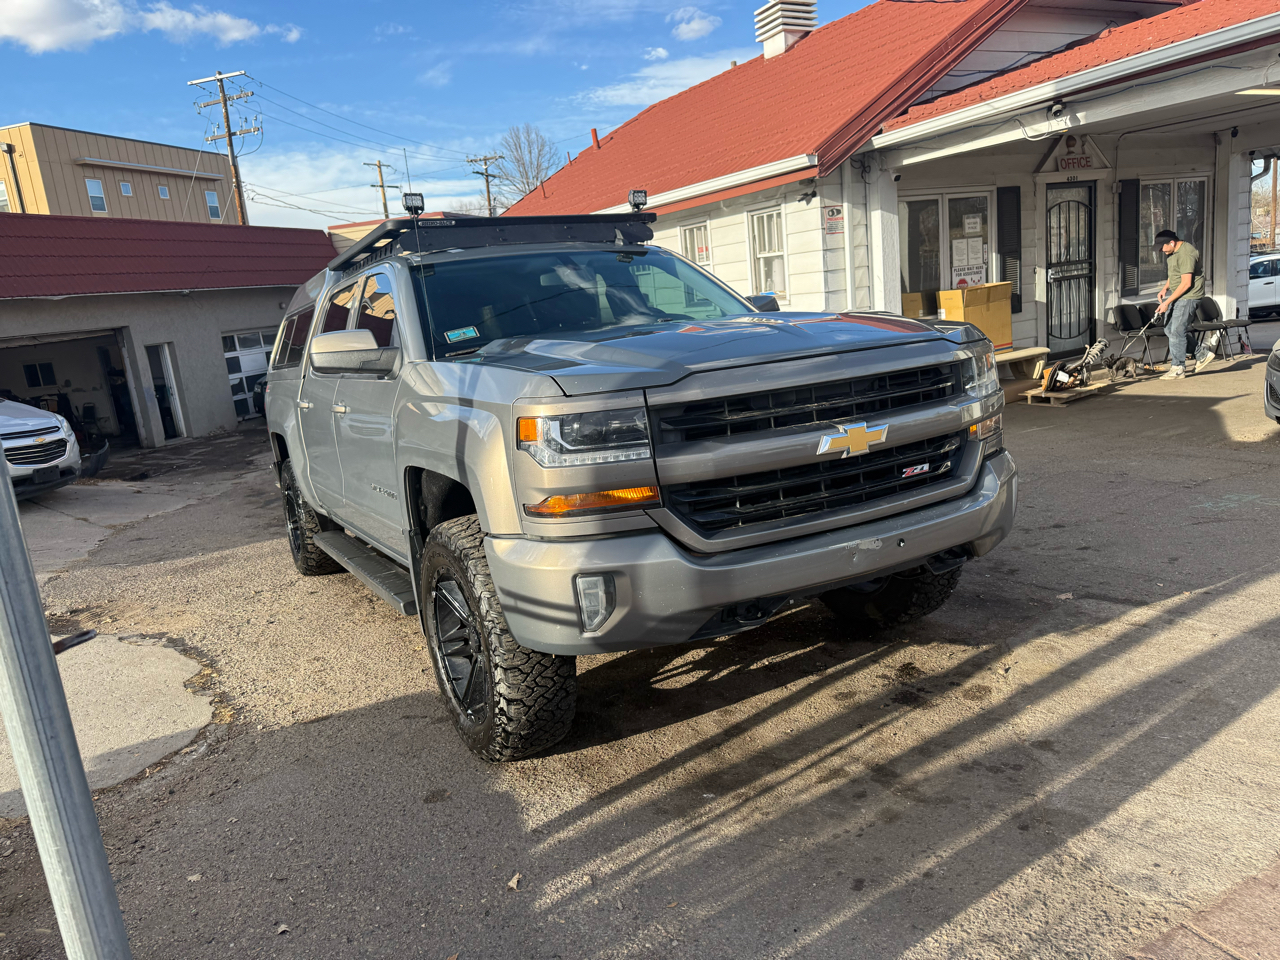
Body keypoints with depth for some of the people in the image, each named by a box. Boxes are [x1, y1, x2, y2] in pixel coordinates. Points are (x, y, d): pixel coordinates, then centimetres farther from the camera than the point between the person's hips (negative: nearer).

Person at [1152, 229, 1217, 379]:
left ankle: (1178, 368, -1)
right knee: (1169, 330, 10)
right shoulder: (1172, 252, 10)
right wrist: (1165, 288, 7)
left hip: (1188, 296, -10)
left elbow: (1186, 283, -24)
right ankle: (1203, 353, 19)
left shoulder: (1186, 254, -22)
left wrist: (1167, 302, -24)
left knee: (1177, 331, -9)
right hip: (1175, 294, 10)